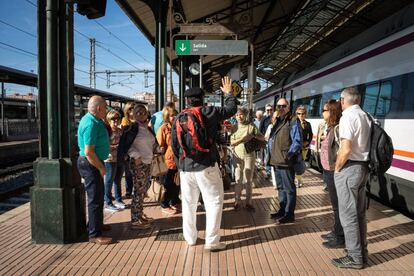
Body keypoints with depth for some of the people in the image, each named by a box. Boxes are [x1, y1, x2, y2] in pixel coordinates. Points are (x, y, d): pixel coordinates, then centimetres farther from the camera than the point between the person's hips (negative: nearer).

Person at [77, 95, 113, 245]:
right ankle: (94, 234, 6)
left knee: (98, 195, 21)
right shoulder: (91, 124, -23)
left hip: (93, 163, 11)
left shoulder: (92, 119, 8)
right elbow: (88, 152, -26)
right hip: (90, 164, -11)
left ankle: (96, 224, 37)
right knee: (95, 199, -4)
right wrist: (101, 168, -18)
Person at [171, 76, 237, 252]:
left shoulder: (179, 118, 6)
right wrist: (228, 93, 24)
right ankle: (212, 241, 7)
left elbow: (174, 145, 10)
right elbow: (231, 109, 7)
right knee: (214, 202, 5)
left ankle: (190, 237, 28)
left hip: (185, 167, 5)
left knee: (188, 203, 17)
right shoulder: (209, 112, -5)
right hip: (206, 166, -4)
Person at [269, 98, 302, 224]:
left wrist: (289, 155, -19)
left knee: (289, 188, 1)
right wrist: (273, 156, 15)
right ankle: (282, 210, 31)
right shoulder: (278, 121, 16)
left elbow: (297, 141, -16)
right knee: (280, 187, 18)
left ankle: (289, 214, 10)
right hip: (277, 160, 9)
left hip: (286, 161, -9)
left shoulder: (293, 121, -9)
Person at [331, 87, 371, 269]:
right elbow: (365, 145, 10)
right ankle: (362, 252, 28)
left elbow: (346, 150, -22)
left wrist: (337, 168, -8)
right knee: (360, 213, 17)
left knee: (348, 215, 0)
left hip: (349, 168, -9)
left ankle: (355, 258, 10)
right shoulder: (365, 116, 11)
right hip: (363, 167, 9)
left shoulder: (348, 116, -14)